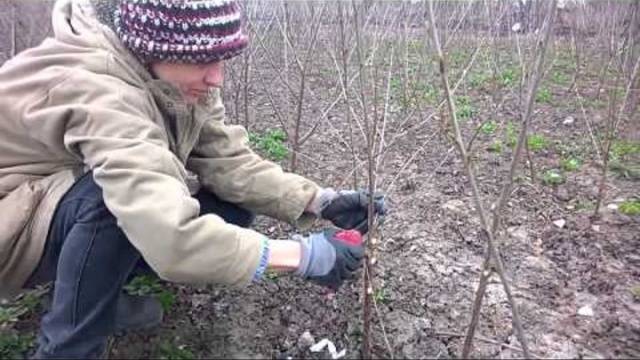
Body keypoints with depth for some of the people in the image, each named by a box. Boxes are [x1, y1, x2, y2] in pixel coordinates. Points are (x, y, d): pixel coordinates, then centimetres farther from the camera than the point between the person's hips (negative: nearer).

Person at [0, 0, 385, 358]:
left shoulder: (170, 77, -12)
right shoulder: (99, 92, -37)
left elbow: (229, 161, -13)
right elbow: (172, 239, -47)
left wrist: (321, 201, -23)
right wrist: (302, 254, -39)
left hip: (84, 210, 7)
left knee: (232, 209, -10)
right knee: (113, 195, -38)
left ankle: (94, 289, 8)